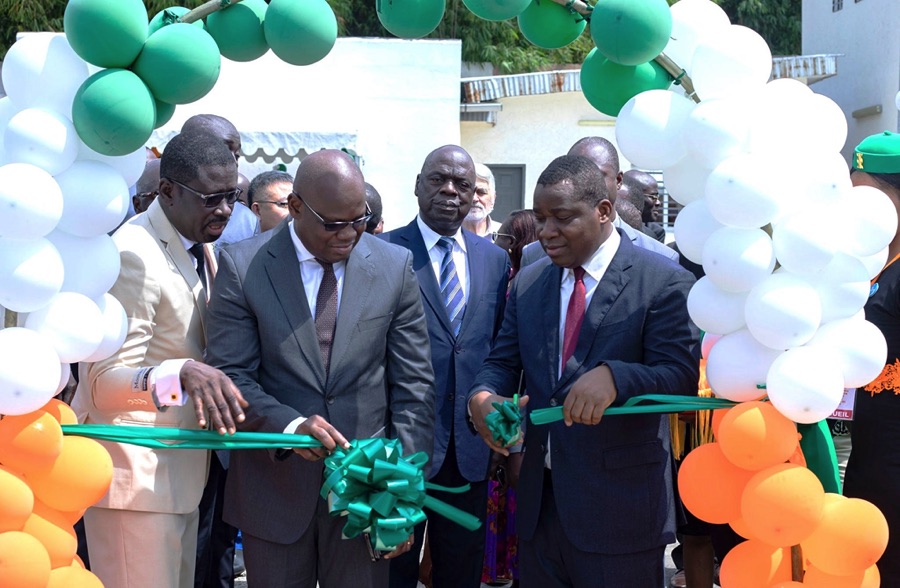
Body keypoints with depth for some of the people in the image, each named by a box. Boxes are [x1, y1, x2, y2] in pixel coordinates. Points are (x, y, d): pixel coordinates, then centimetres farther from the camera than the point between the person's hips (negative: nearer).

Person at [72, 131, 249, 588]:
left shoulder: (199, 248, 8)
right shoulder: (134, 254, -20)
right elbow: (106, 384, -24)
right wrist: (183, 373, -40)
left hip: (180, 466, 9)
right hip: (136, 471, -9)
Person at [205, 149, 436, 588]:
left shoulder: (395, 266, 1)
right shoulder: (241, 266, -4)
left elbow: (413, 386, 1)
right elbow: (231, 375, -7)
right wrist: (290, 425, -24)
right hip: (274, 483, -1)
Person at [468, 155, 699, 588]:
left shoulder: (663, 282, -8)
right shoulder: (527, 283, 11)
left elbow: (682, 374, -13)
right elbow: (503, 361, 10)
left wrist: (614, 376, -32)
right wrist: (482, 396, -13)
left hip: (620, 507, -5)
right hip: (539, 502, 5)